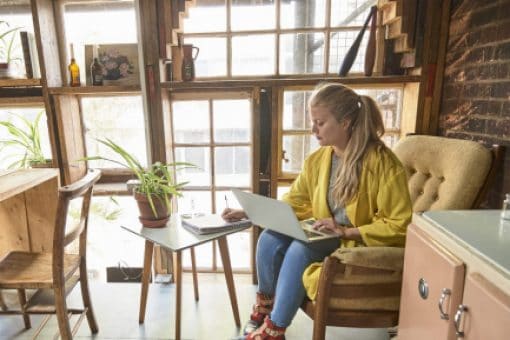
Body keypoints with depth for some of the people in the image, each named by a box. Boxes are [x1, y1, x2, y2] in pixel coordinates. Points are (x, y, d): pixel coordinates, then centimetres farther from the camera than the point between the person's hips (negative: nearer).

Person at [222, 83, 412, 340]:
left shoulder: (382, 163, -19)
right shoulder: (317, 160, 0)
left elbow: (398, 226, -17)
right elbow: (294, 203, 7)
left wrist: (347, 231, -24)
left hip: (364, 246, -5)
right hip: (327, 239, 6)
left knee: (301, 249, -29)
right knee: (270, 239, -17)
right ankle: (265, 308, 6)